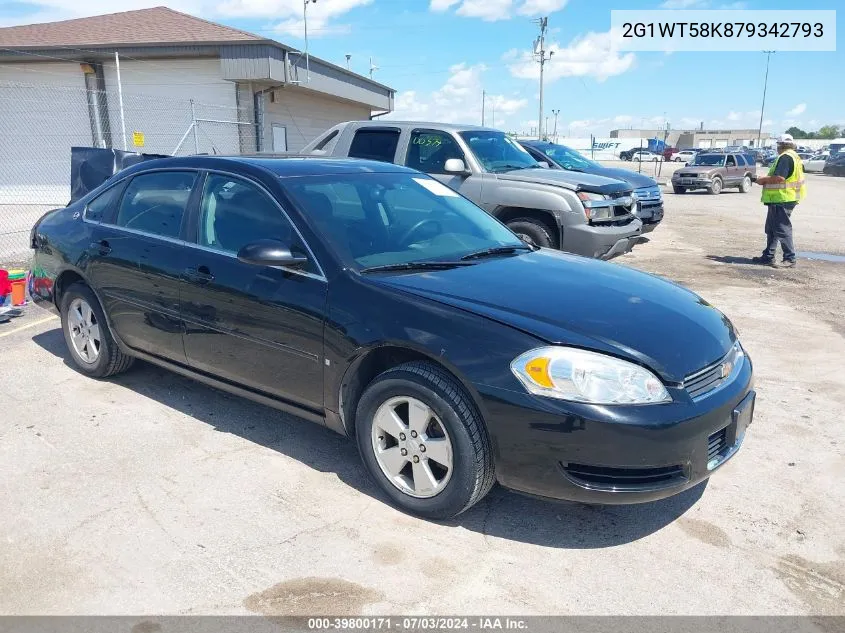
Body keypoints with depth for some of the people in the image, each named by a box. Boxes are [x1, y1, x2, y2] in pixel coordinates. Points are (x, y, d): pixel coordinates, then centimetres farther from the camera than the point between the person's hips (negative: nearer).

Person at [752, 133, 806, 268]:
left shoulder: (785, 157, -15)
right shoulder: (794, 156, 19)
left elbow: (779, 178, -26)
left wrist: (763, 179, -11)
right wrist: (764, 179, 14)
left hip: (782, 199, -11)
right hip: (782, 199, 11)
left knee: (782, 229, -8)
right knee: (771, 229, 16)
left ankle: (790, 259, -5)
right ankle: (768, 256, 21)